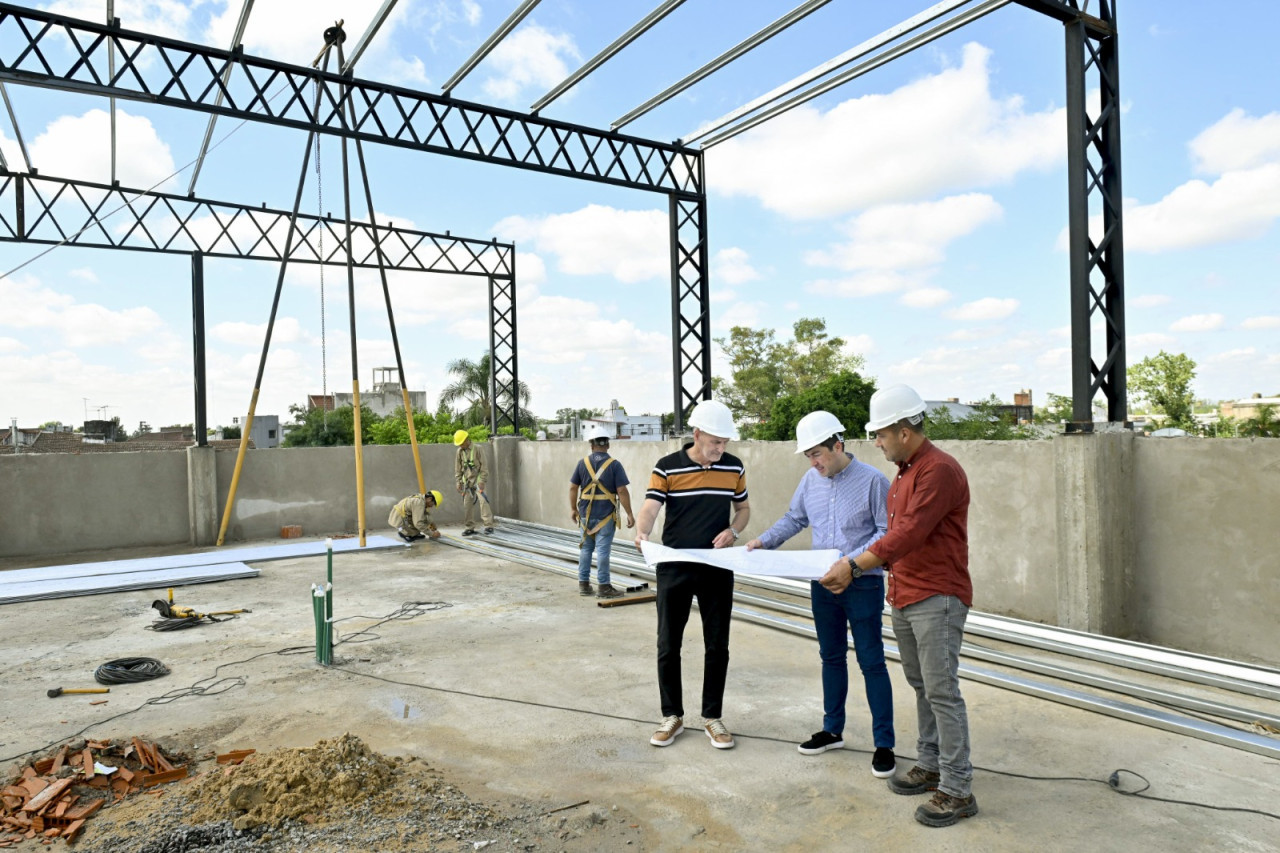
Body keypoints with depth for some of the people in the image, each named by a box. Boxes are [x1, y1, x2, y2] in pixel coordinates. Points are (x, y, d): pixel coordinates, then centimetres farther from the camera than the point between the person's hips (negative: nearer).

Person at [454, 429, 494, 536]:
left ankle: (488, 525, -11)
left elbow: (484, 465, -9)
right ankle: (469, 527, 11)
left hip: (477, 480, -5)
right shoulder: (460, 451, 7)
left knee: (483, 501, -13)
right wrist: (458, 482, 6)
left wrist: (482, 481, -14)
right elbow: (457, 468, 13)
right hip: (467, 481, 5)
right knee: (467, 504, 3)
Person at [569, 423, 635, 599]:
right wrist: (629, 514, -6)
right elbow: (622, 491, -12)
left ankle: (583, 584, 20)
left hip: (586, 513, 4)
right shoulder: (614, 465, -9)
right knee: (603, 550, -1)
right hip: (606, 515, -4)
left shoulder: (583, 463, 1)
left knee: (585, 548, 14)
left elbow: (573, 487, 5)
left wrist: (573, 509, 16)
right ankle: (603, 586, 4)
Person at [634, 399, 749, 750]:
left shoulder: (734, 467, 1)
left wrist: (733, 530, -8)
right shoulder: (667, 467, -9)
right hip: (674, 569, -2)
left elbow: (743, 508, 13)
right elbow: (649, 508, -16)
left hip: (717, 569, 2)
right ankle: (672, 715, 25)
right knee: (668, 645, 7)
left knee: (717, 645, 9)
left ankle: (712, 716, 25)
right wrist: (641, 534, -38)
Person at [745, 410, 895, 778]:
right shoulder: (811, 480, 2)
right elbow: (794, 518, 14)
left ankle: (884, 744, 14)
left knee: (871, 661, 2)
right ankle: (832, 730, 32)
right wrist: (764, 541, 0)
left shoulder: (872, 480, -14)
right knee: (831, 657, 17)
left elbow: (887, 532, -13)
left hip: (863, 585, -5)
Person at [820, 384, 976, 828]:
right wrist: (855, 565, 10)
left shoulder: (940, 471, -17)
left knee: (942, 692, -4)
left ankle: (957, 789, 5)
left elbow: (908, 534, -23)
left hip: (937, 598, -9)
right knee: (921, 686, 15)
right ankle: (929, 765, 27)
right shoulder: (905, 471, 14)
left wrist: (854, 565, -21)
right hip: (904, 598, 9)